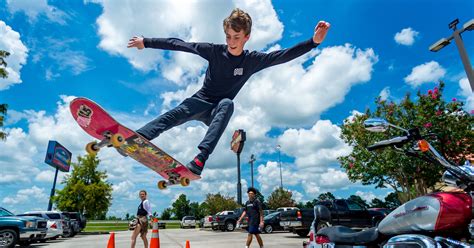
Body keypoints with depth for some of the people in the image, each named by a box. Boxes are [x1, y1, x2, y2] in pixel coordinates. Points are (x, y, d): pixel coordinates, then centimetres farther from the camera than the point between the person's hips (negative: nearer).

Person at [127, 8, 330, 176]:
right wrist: (146, 42, -2)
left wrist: (314, 41, -20)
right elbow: (179, 45, -4)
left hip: (219, 109, 0)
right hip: (201, 101, 1)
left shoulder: (252, 60, -5)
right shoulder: (215, 51, -7)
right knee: (177, 113, -30)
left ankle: (201, 158, -52)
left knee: (227, 104, -36)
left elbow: (284, 55, -10)